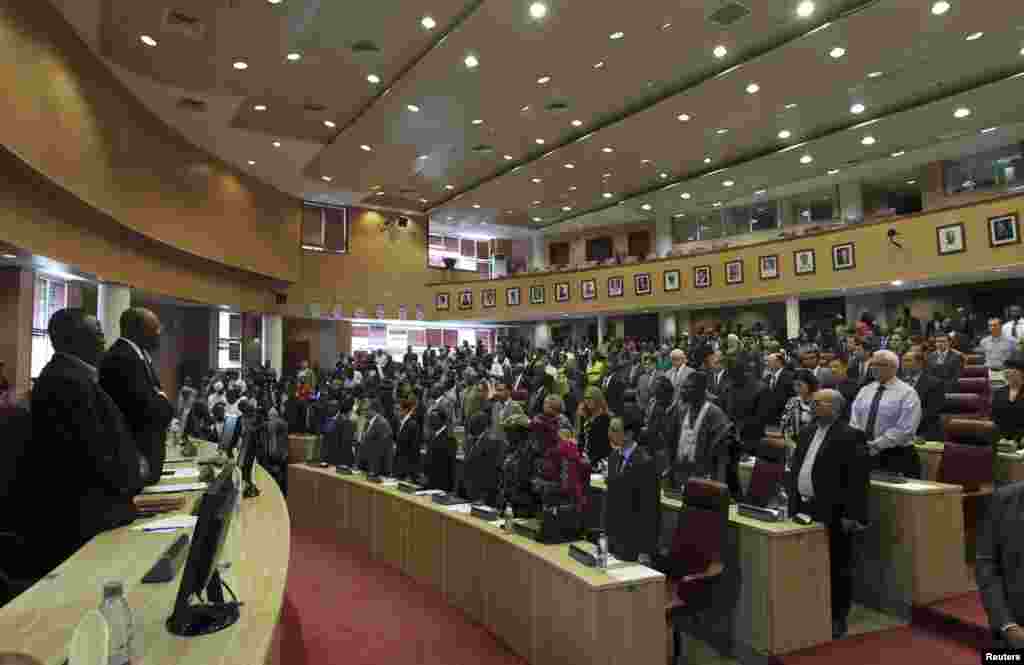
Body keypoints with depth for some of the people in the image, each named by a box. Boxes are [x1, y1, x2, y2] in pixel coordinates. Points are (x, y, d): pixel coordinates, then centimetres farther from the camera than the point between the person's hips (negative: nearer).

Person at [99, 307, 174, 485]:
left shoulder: (137, 354, 16)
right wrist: (164, 403, -7)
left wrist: (161, 400, -6)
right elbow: (143, 407, -25)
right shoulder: (123, 358, -17)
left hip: (143, 450, 10)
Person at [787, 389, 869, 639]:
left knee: (837, 568, 6)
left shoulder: (850, 436, -11)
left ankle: (838, 619, 19)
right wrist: (792, 504, 13)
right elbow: (795, 469, 16)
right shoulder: (806, 432, 12)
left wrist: (852, 515, -18)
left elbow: (857, 479, -15)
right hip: (805, 509, 7)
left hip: (833, 513, -7)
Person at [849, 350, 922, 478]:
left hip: (896, 457, -4)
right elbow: (854, 422, 6)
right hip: (864, 454, 5)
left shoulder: (907, 393, -6)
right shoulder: (864, 391, 11)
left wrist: (876, 445, -19)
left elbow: (904, 430, -16)